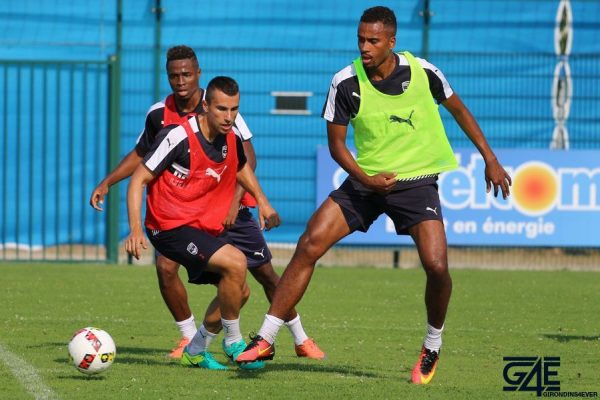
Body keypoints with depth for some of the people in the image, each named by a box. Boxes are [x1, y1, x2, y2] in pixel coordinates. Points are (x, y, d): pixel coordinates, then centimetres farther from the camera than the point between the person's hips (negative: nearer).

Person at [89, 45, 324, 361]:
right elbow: (141, 155, 12)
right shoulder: (159, 114, -5)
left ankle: (300, 340, 22)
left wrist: (234, 200, -27)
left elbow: (248, 157, -15)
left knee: (265, 272, 4)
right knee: (165, 266, -19)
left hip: (228, 206, -2)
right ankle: (189, 337, 1)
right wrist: (106, 183, 1)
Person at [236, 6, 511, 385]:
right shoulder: (346, 83, -11)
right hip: (366, 180, 1)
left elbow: (458, 109, 8)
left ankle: (432, 348, 10)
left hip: (416, 181, -1)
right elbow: (336, 143, -2)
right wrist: (365, 178, -18)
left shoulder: (422, 72, -11)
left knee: (437, 267, -18)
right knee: (309, 246, -14)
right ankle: (266, 339, -7)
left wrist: (490, 159, 9)